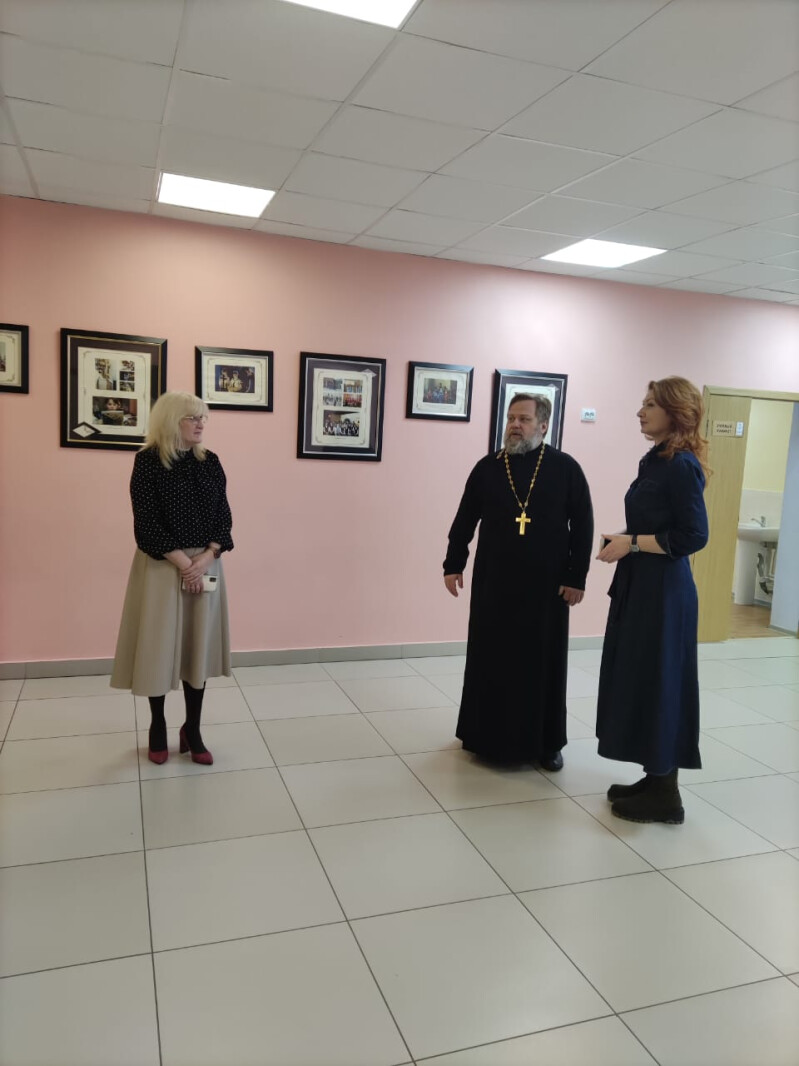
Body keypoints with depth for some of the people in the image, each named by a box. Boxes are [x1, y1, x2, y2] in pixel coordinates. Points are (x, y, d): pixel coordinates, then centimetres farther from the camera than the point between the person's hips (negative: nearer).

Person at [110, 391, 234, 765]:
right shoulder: (148, 461, -6)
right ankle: (158, 728, 22)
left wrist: (206, 557, -12)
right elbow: (146, 522, -11)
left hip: (205, 564, 4)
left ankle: (192, 730, 19)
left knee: (198, 644, 7)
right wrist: (182, 562, -16)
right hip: (162, 566, -4)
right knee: (160, 643, 4)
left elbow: (223, 516, 3)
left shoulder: (210, 462, 7)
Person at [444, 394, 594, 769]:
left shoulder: (566, 468, -2)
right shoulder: (487, 468, 4)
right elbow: (464, 521, 8)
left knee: (544, 664, 7)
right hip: (493, 583, 2)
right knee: (490, 661, 8)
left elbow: (582, 526, -1)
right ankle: (486, 736, 23)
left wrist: (577, 577, -5)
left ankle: (546, 742, 20)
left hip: (546, 586, -1)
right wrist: (453, 565, 4)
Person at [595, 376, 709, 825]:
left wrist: (632, 544, -16)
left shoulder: (681, 465, -16)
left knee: (657, 684, -1)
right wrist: (623, 539, 3)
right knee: (639, 681, 14)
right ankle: (655, 779, 27)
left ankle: (666, 795, 13)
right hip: (641, 585, 10)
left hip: (663, 590, -10)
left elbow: (693, 536, -20)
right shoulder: (657, 460, 12)